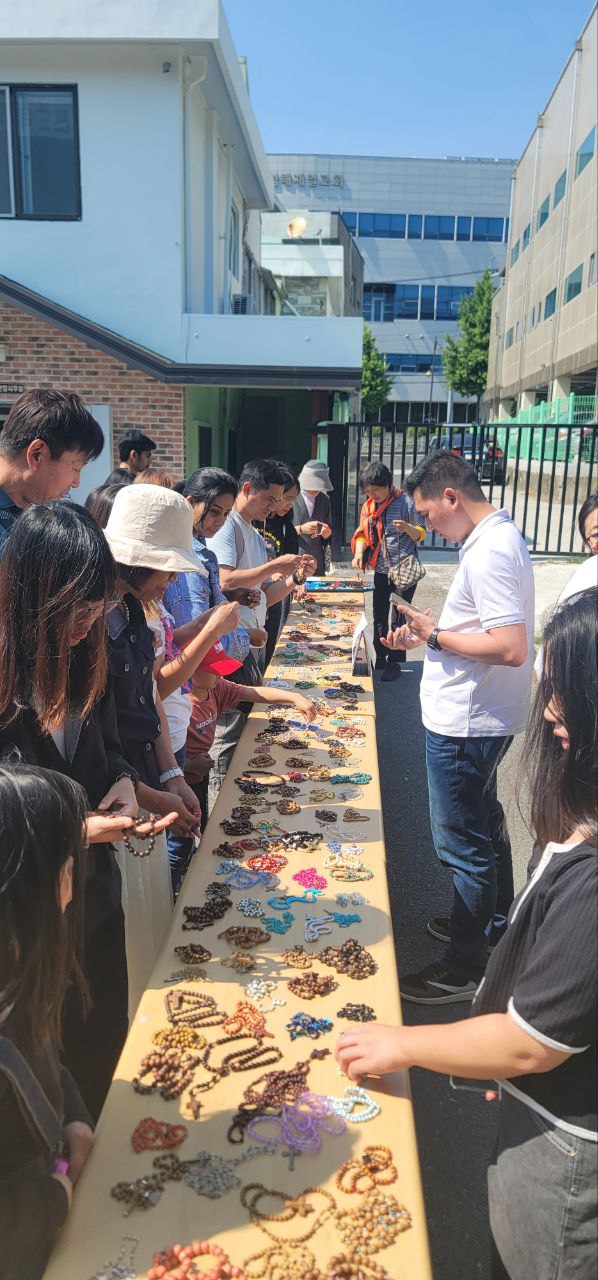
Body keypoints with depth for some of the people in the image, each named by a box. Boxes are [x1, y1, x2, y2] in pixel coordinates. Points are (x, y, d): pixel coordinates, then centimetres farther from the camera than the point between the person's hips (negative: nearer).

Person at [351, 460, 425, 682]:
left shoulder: (404, 501, -12)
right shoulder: (368, 506, 4)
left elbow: (420, 535, -7)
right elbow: (363, 533, 8)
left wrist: (408, 528, -30)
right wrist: (359, 553, -12)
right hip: (381, 570, 6)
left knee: (398, 618, 0)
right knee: (379, 616, 13)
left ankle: (395, 662, 11)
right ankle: (380, 658, 26)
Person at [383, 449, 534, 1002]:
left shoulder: (489, 552, -24)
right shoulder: (497, 537, 9)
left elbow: (511, 648, -31)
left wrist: (437, 636, -20)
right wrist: (427, 634, 7)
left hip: (465, 724, -11)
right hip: (478, 717, 11)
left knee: (463, 842, 3)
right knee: (484, 824, 25)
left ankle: (465, 967, 20)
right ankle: (494, 921, 45)